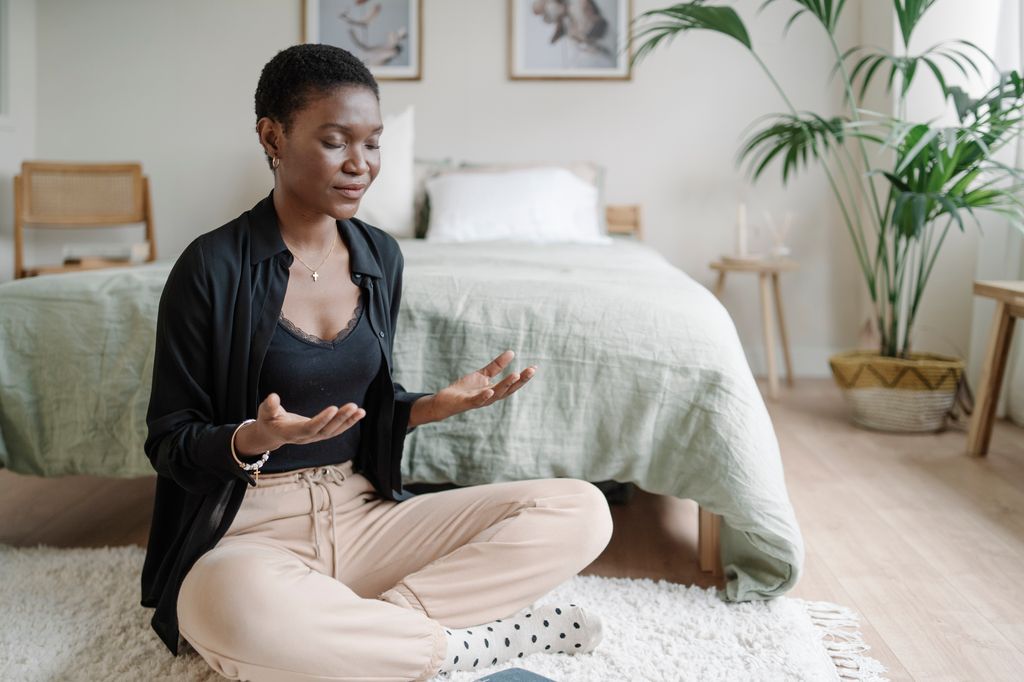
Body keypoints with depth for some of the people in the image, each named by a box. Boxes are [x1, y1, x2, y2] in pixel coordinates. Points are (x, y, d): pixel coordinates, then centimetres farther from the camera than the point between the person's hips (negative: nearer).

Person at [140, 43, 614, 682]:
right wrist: (253, 439, -27)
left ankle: (368, 627, -19)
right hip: (253, 531, -4)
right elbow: (169, 440, -5)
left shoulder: (381, 256, 7)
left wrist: (435, 405, -5)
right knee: (241, 607, -43)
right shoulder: (213, 267, -9)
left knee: (582, 510, -11)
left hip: (364, 512, 5)